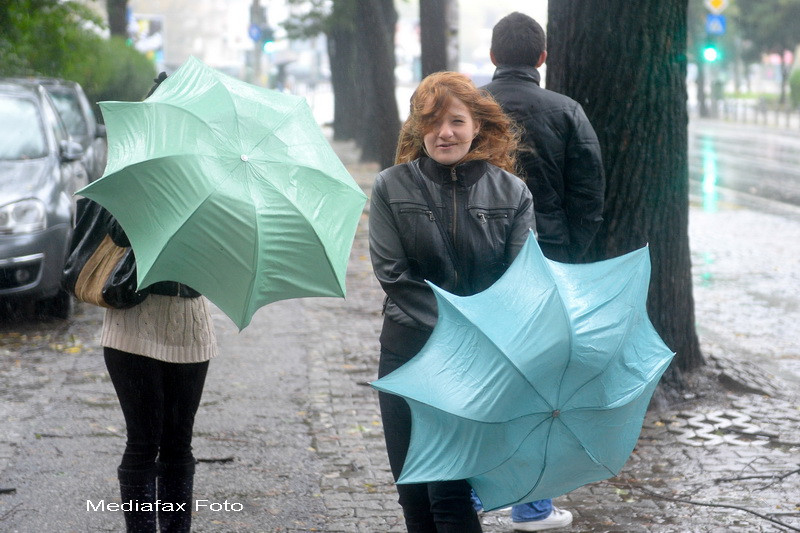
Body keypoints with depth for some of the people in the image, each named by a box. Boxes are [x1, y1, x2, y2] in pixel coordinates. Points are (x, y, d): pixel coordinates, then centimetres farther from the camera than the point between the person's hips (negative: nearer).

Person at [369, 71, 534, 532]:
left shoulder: (512, 193, 2)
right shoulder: (392, 187, 0)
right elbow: (392, 274, -7)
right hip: (408, 352, 2)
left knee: (450, 494, -10)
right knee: (414, 494, 8)